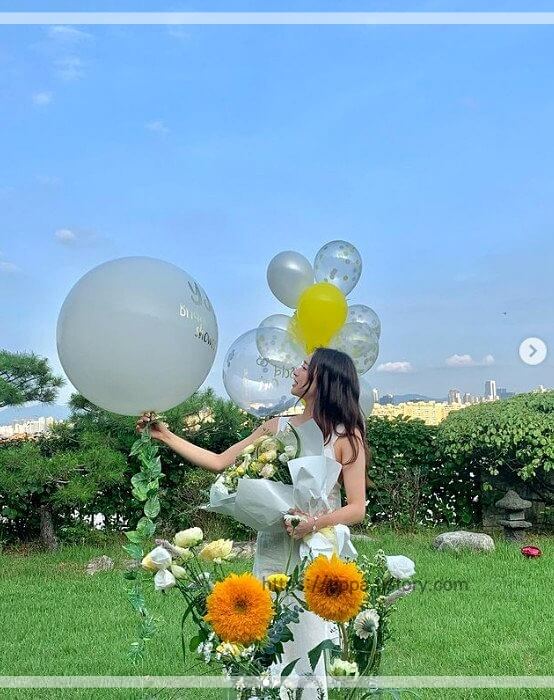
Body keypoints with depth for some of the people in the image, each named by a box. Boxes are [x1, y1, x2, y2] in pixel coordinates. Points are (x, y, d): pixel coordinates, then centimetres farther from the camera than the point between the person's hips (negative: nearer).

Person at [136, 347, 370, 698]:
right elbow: (219, 462, 11)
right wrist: (166, 436, 9)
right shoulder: (277, 427, 10)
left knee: (311, 655, -2)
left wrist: (316, 522, -23)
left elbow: (357, 508, -5)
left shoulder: (346, 436, -1)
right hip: (271, 553, 4)